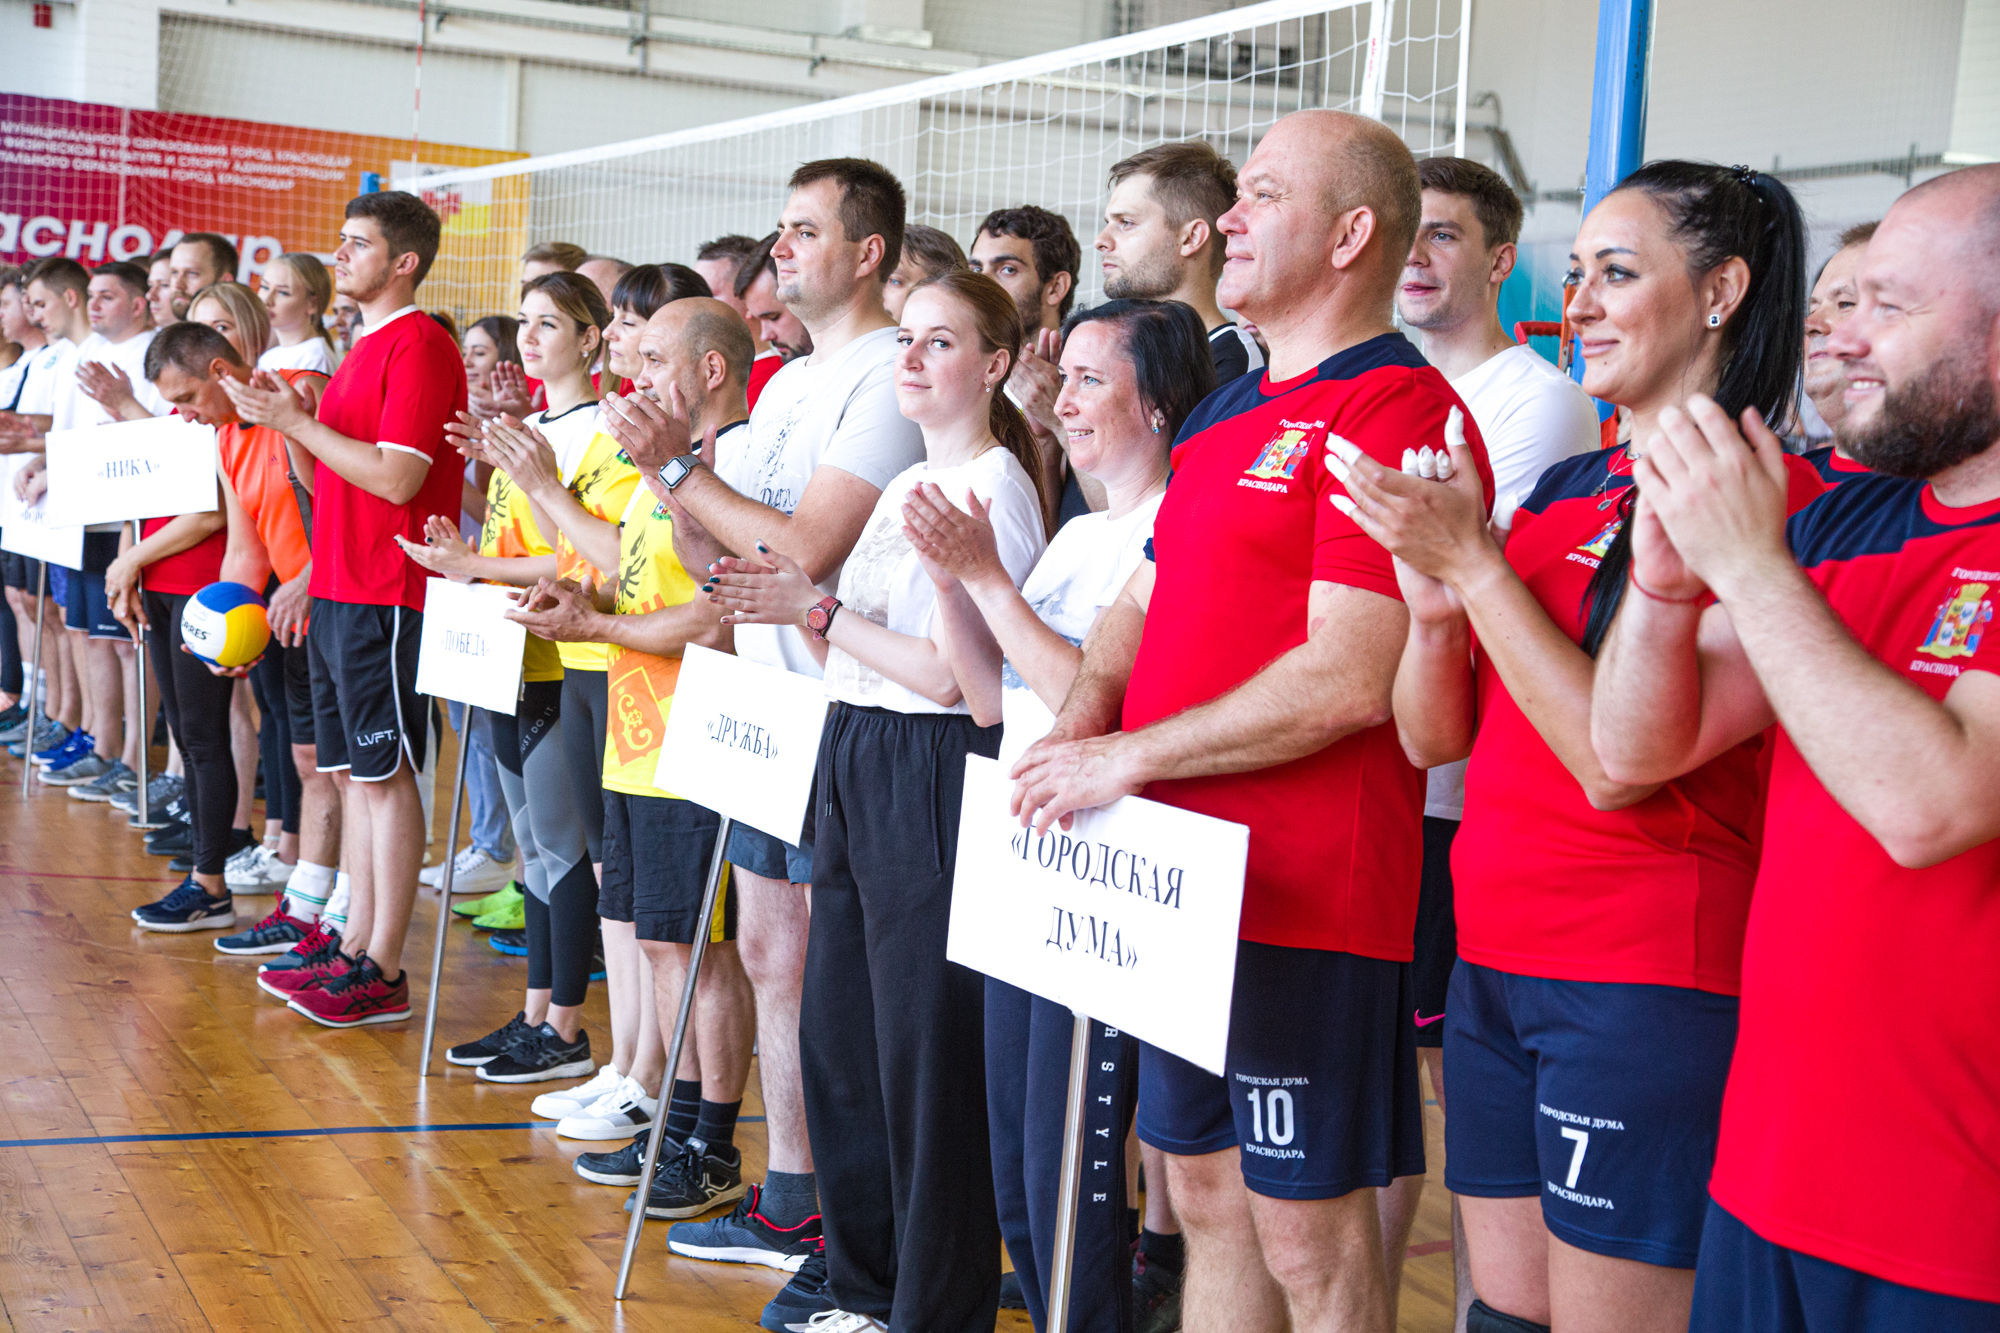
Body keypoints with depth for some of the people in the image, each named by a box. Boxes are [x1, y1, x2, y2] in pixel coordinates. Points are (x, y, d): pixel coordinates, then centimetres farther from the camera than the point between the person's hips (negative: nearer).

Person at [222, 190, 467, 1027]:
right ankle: (356, 946, 20)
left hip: (386, 596, -10)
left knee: (384, 773, -5)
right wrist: (287, 419, 4)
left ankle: (385, 972, 1)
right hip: (338, 587, 10)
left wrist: (299, 423, -13)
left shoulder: (419, 346, -13)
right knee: (354, 770, 12)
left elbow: (397, 477, -20)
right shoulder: (367, 347, 18)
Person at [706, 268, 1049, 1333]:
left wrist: (814, 611, -15)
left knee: (925, 1050, -2)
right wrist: (789, 608, 3)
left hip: (934, 776, -9)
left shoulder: (994, 488, -11)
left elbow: (949, 674, -18)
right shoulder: (904, 487, 17)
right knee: (838, 1033, 13)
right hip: (855, 766, 9)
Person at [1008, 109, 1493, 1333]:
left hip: (1305, 898, -9)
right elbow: (1144, 604, 23)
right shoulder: (1226, 415, 17)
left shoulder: (1395, 407, -13)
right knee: (1207, 1195, 17)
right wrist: (1082, 720, 1)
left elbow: (1349, 680, -21)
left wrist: (1128, 758, -14)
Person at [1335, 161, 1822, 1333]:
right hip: (1498, 960, 8)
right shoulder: (1564, 490, 13)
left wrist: (1475, 564, -18)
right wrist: (1432, 603, -9)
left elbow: (1619, 762, -20)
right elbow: (1433, 738, 10)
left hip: (1648, 980, -7)